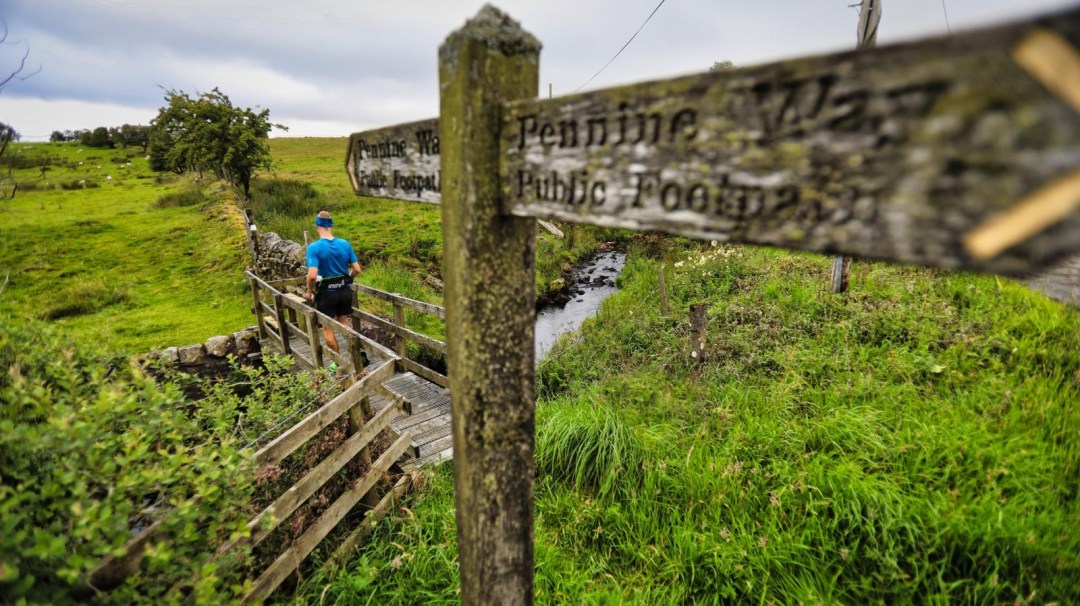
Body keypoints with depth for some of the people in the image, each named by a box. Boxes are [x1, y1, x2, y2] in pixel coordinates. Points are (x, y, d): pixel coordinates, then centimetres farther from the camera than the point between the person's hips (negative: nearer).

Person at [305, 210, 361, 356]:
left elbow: (312, 276, -25)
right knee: (344, 324, 21)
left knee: (327, 328, 12)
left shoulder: (314, 247, -17)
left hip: (327, 293, -4)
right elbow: (357, 270, -3)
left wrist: (310, 291, -7)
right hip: (345, 290, 4)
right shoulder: (345, 244, -5)